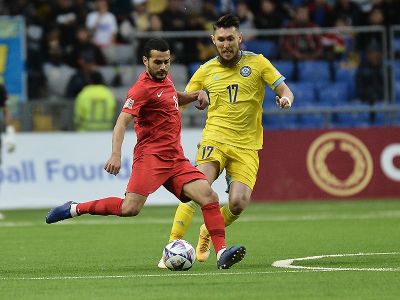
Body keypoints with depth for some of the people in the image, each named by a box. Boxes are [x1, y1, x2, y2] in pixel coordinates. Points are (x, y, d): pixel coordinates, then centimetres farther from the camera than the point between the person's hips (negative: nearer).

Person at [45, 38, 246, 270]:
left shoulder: (165, 79, 16)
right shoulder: (143, 88, -10)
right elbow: (122, 122, -18)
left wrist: (196, 95, 21)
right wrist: (116, 155, -32)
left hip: (176, 159, 8)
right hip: (151, 155, -8)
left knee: (209, 198, -8)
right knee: (131, 208, -21)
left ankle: (222, 254, -10)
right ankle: (74, 209, -4)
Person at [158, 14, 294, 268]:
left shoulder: (257, 63, 3)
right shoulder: (206, 71, 7)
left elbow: (284, 90, 4)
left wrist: (285, 99, -20)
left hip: (246, 147, 0)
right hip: (214, 140, 0)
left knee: (239, 202, -16)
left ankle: (208, 233, 16)